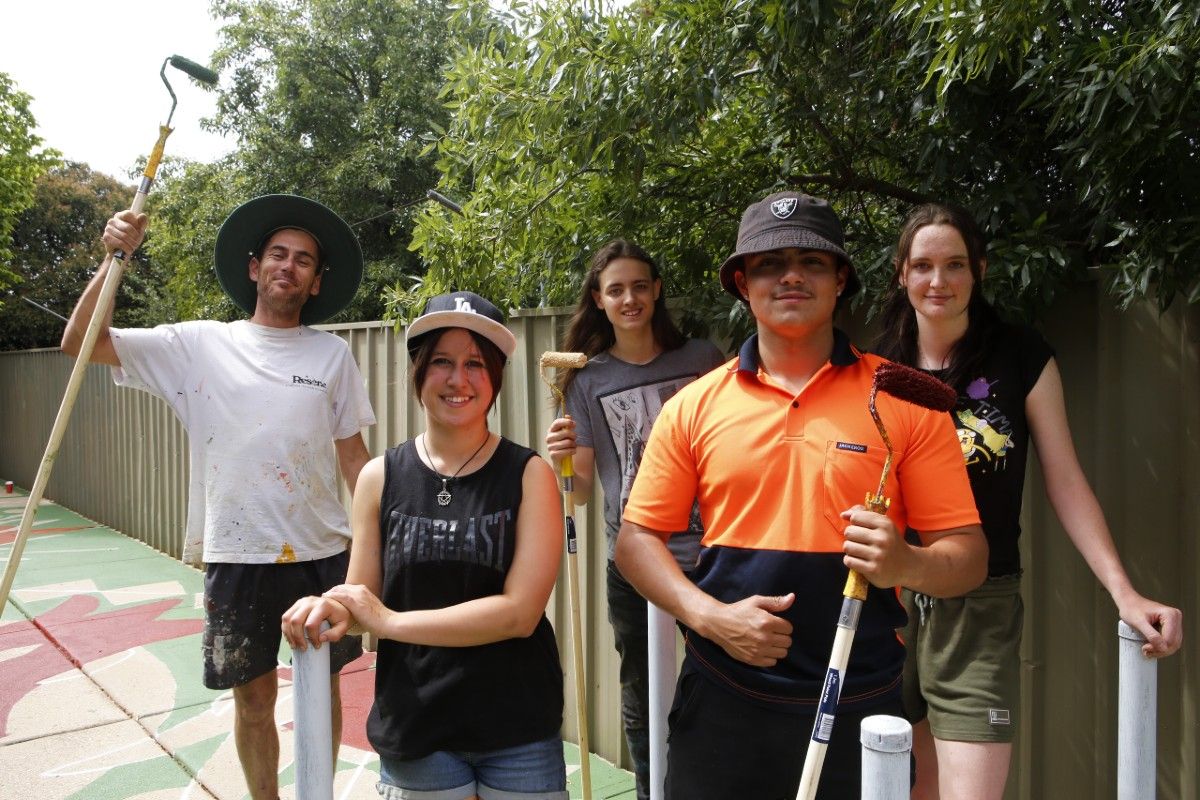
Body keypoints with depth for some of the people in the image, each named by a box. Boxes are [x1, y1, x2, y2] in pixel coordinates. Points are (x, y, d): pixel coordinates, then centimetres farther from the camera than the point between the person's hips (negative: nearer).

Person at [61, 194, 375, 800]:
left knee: (322, 685, 14)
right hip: (237, 556, 0)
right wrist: (115, 258, -10)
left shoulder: (333, 354, 2)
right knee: (253, 697, 12)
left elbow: (353, 457, 4)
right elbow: (80, 343, 0)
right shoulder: (199, 345, 1)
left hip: (323, 552, 1)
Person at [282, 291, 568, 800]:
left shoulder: (529, 475, -9)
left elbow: (520, 612, -15)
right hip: (415, 728, 2)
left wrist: (390, 621, -16)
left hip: (518, 732, -1)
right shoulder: (381, 477, -3)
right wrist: (332, 610, -19)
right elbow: (361, 598, 3)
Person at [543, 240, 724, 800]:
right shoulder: (588, 380, 2)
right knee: (641, 708, 15)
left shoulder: (703, 359, 1)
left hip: (709, 554, -1)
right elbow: (583, 490, 1)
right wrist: (561, 461, -19)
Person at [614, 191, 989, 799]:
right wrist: (709, 615, -12)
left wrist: (907, 565, -22)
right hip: (721, 700, 1)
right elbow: (637, 538, 3)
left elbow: (968, 554, -2)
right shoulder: (694, 406, 1)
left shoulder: (903, 400, -3)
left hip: (859, 704, 0)